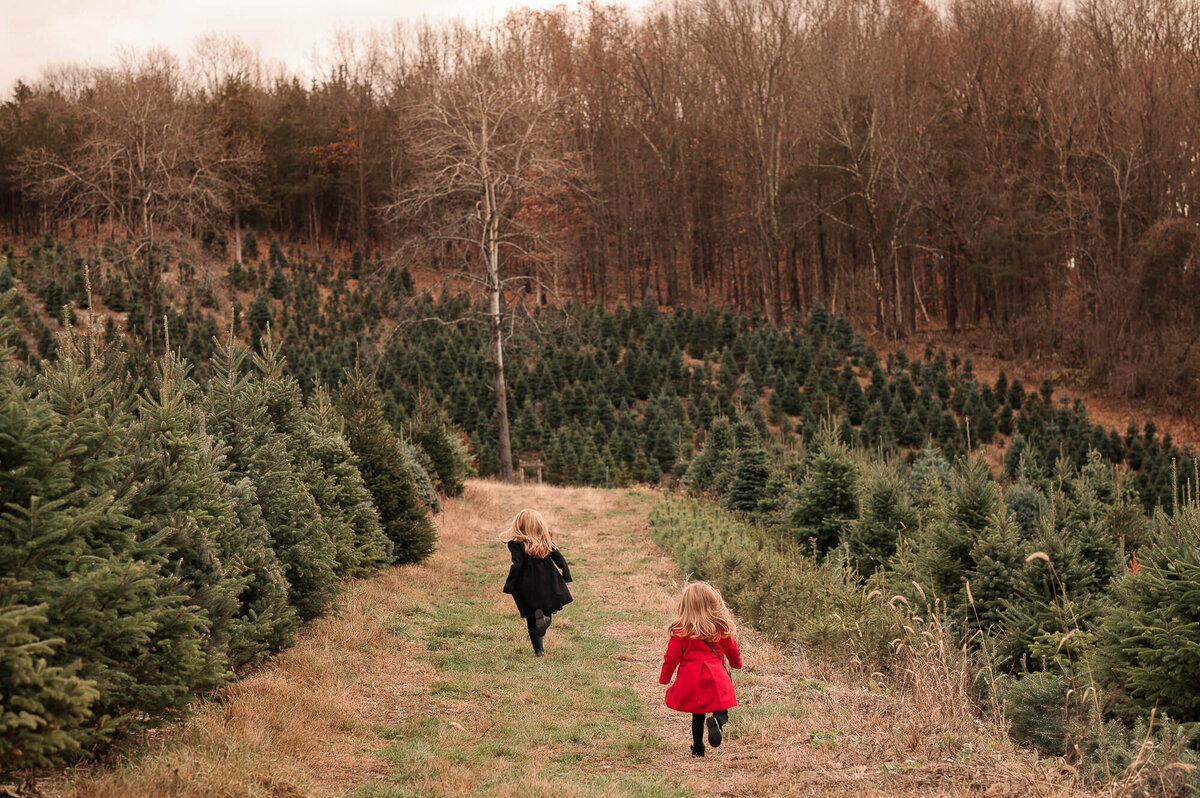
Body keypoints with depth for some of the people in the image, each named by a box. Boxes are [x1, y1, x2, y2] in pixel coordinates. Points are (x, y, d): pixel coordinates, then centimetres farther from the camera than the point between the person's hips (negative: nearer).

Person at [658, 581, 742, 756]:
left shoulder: (680, 630, -7)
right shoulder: (721, 627, -2)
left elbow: (672, 656, -3)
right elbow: (732, 650, 11)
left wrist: (664, 679, 12)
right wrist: (737, 663, 34)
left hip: (691, 681, 0)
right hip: (716, 680, 0)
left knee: (697, 715, 19)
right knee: (721, 713, 10)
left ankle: (697, 747, 13)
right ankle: (716, 721, -23)